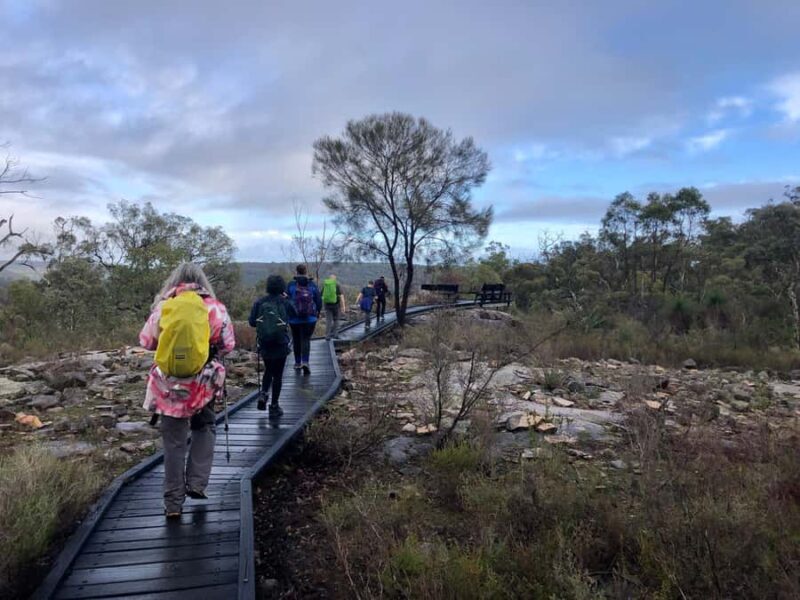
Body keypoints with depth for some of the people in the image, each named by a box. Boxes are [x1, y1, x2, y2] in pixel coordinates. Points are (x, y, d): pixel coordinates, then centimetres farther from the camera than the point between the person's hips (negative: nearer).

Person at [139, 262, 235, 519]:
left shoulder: (162, 307, -2)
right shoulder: (214, 307, -5)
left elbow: (146, 341, 6)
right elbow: (228, 344, -4)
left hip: (169, 385, 1)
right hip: (203, 383, -1)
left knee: (174, 443, 11)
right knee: (204, 428, 23)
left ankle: (173, 502, 18)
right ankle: (196, 483, 14)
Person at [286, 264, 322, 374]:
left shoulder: (291, 285, -8)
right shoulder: (312, 285, -4)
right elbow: (319, 301, -2)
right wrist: (317, 313, 15)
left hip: (294, 319, 0)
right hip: (310, 319, 0)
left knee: (296, 340, 16)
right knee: (306, 340, 4)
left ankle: (297, 363, 25)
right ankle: (305, 362, -15)